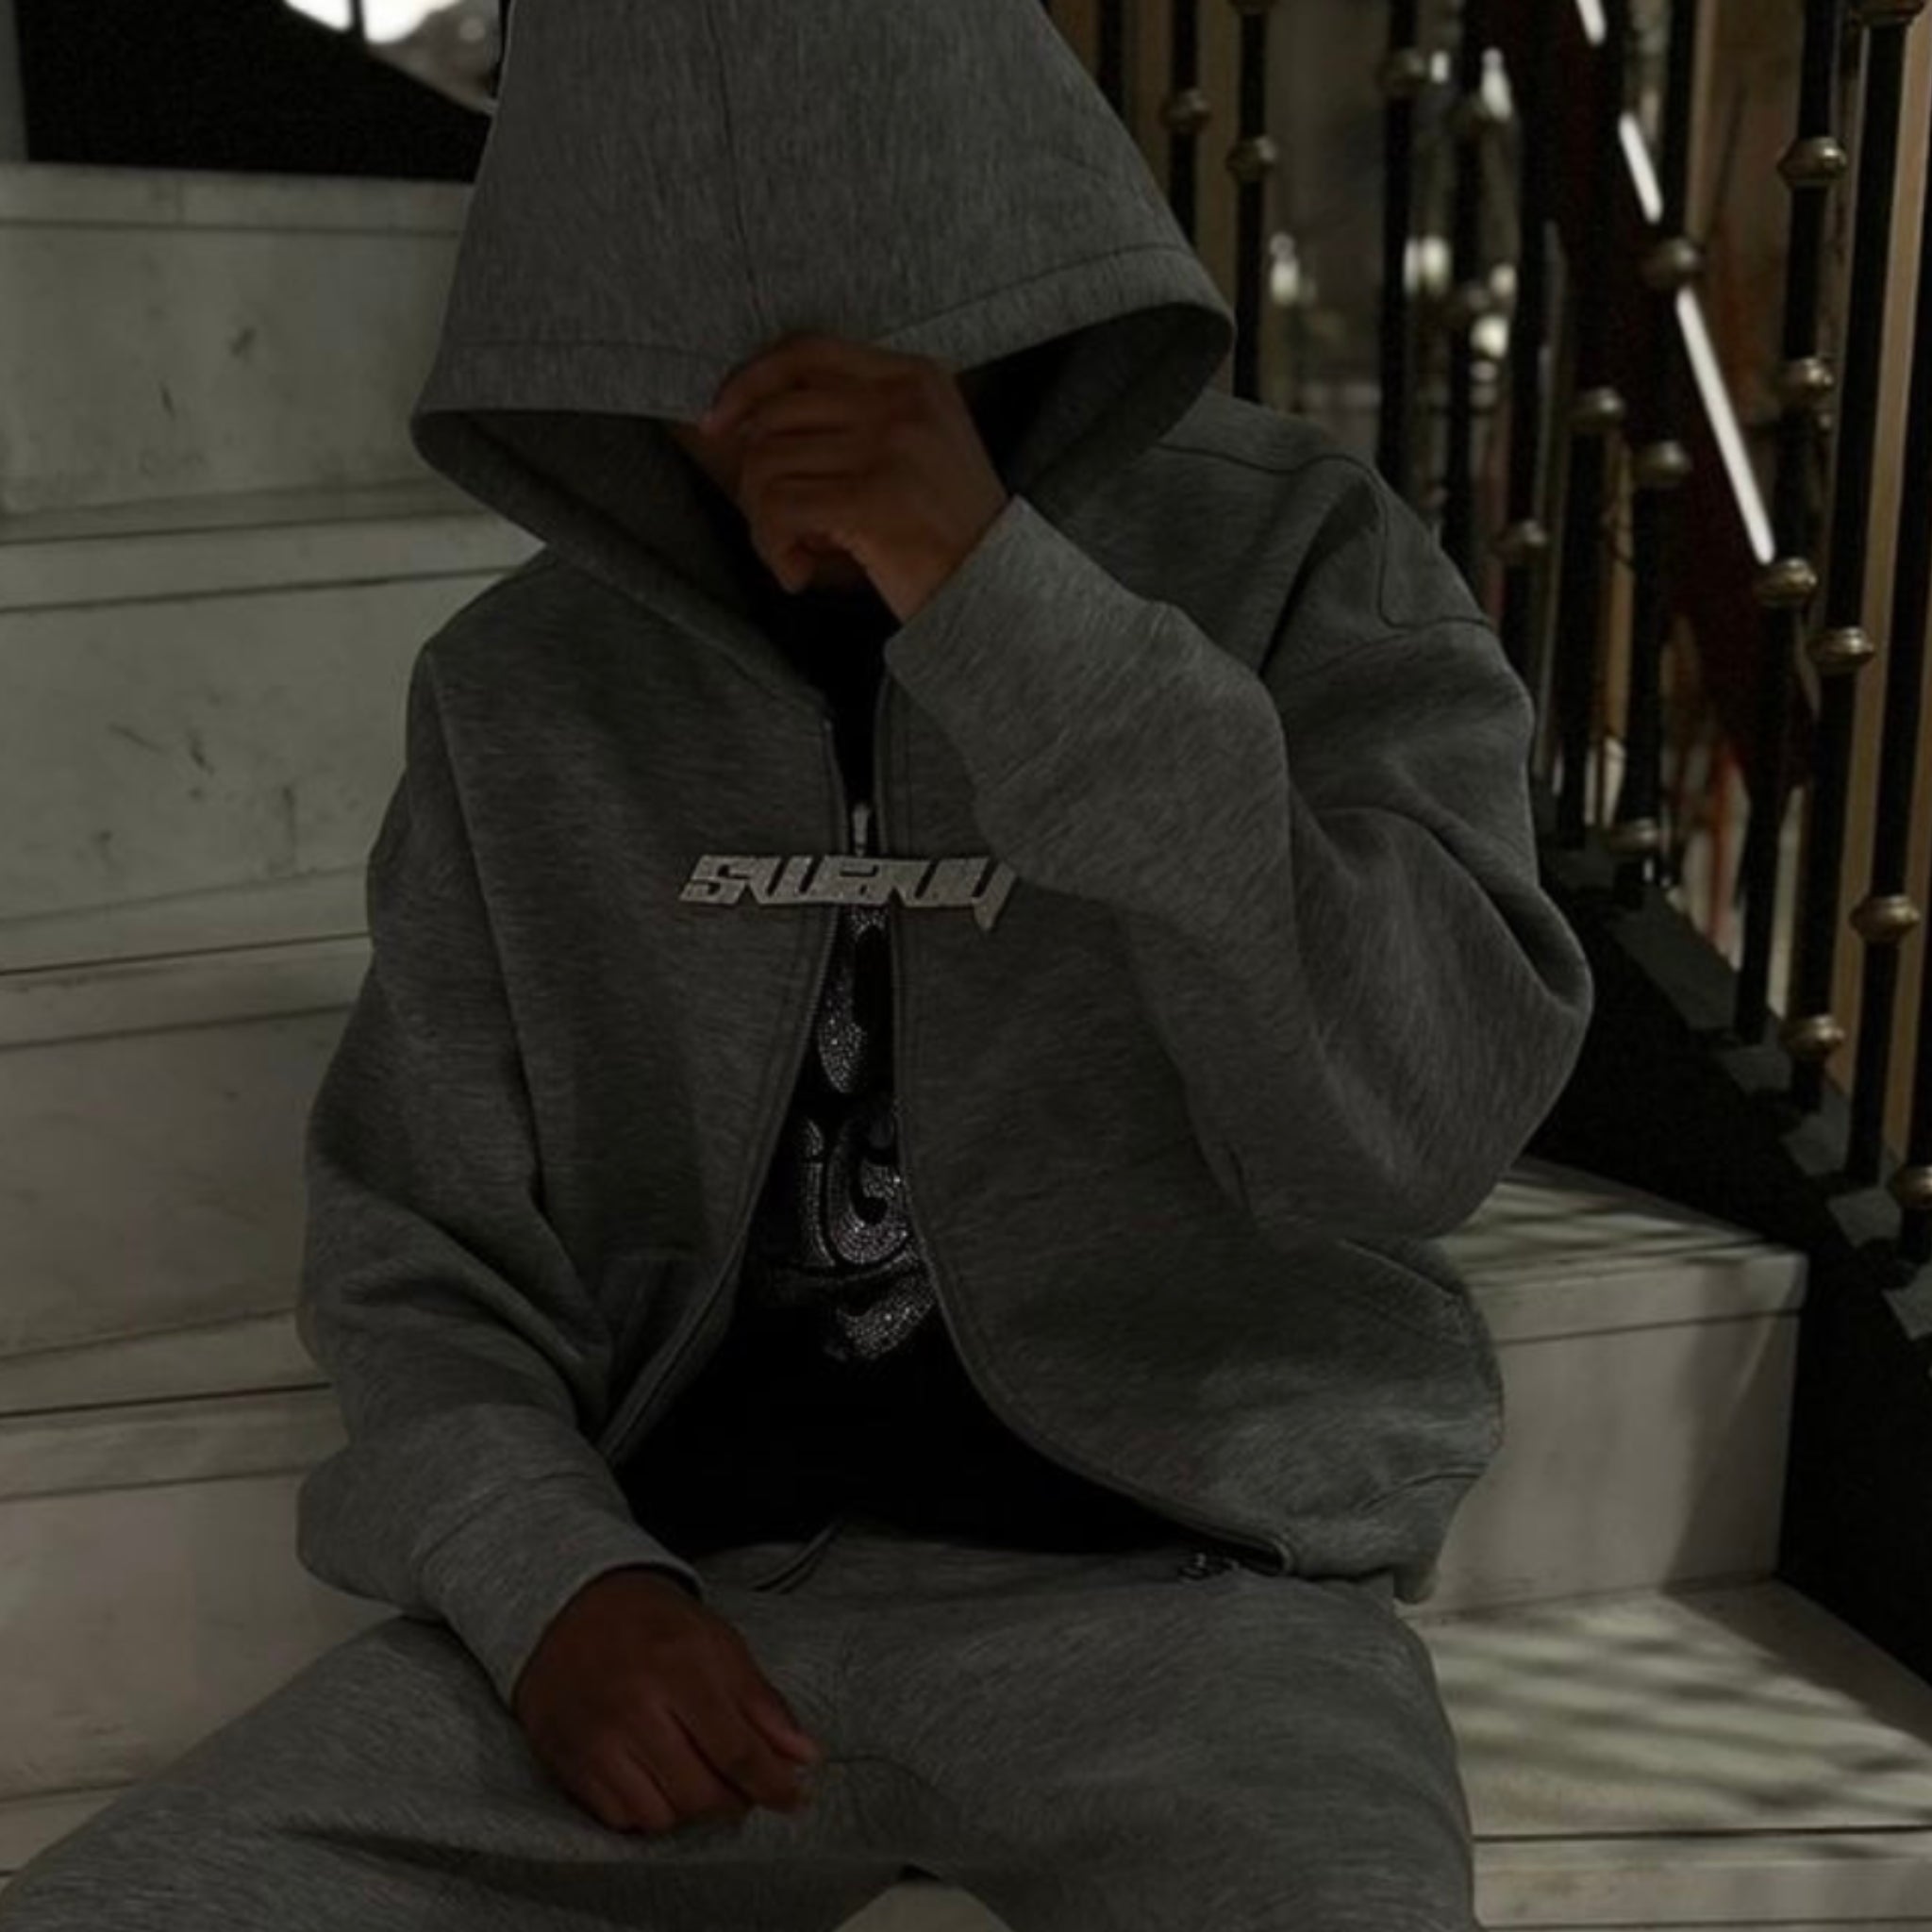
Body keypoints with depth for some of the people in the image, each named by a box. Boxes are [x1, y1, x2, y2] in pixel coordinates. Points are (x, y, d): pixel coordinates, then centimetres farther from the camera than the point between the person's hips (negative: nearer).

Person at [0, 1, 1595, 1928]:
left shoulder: (1298, 559, -3)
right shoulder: (519, 686, 6)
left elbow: (1420, 1130, -17)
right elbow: (418, 1240, 9)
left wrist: (1007, 601, -23)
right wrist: (549, 1574, -10)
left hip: (1170, 1581, -2)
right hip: (677, 1581, 3)